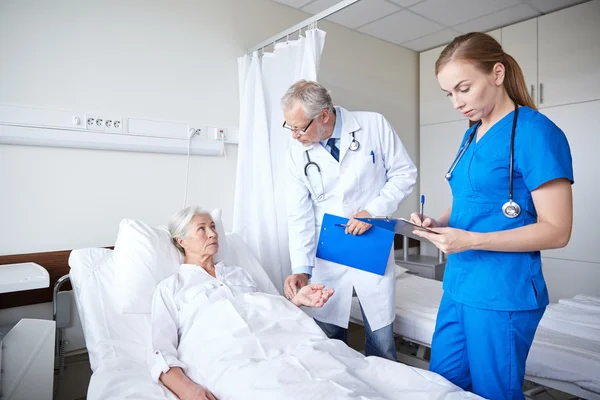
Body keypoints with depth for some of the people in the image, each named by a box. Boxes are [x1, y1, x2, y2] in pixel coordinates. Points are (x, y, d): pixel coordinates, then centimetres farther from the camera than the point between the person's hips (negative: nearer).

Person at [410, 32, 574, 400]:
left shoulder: (536, 132, -12)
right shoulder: (472, 135, 11)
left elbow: (556, 231, -15)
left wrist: (472, 240, -24)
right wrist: (438, 224, 0)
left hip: (503, 295, -7)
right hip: (458, 285, 7)